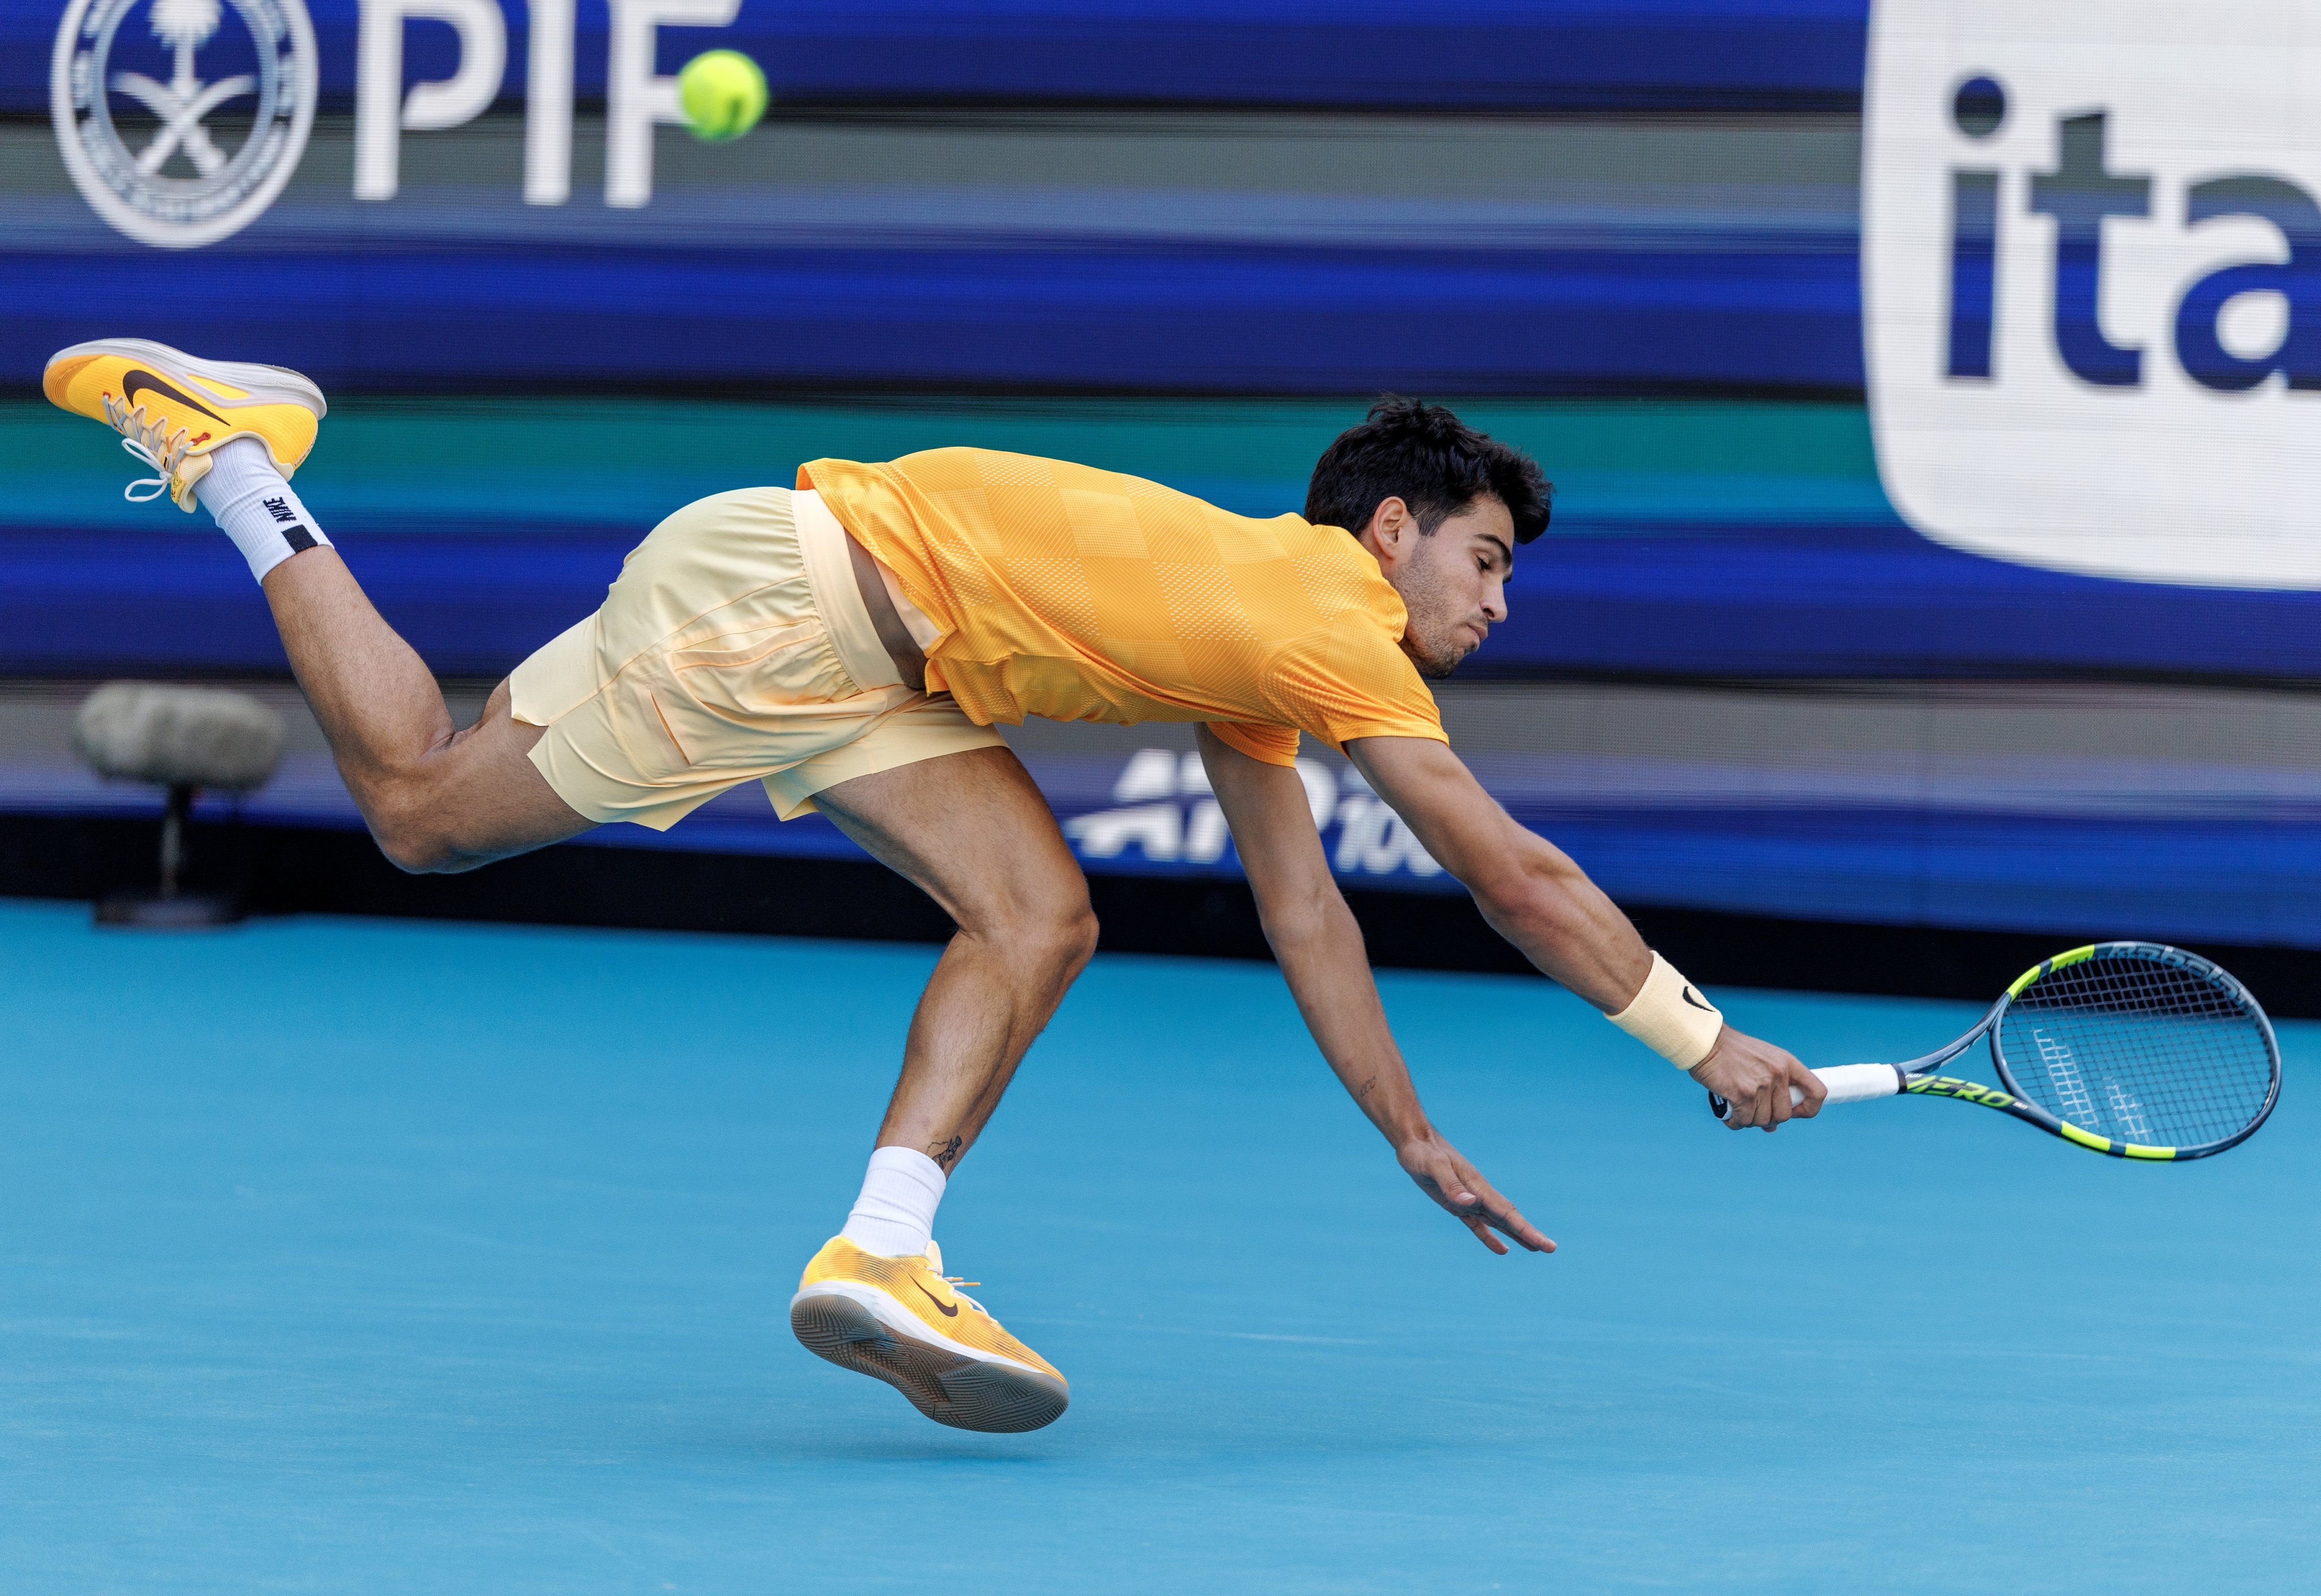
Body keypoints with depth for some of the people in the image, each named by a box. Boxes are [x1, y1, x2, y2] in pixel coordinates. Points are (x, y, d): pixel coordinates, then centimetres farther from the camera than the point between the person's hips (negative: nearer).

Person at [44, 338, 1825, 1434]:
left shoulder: (1266, 647, 13)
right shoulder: (1330, 622, -14)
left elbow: (1304, 914, 19)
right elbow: (1518, 879, -13)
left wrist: (1417, 1140, 20)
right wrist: (1709, 1043, -6)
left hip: (878, 663, 9)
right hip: (777, 588, -9)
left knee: (1041, 922, -2)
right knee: (421, 804, -1)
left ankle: (881, 1257, -8)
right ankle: (226, 449, 13)